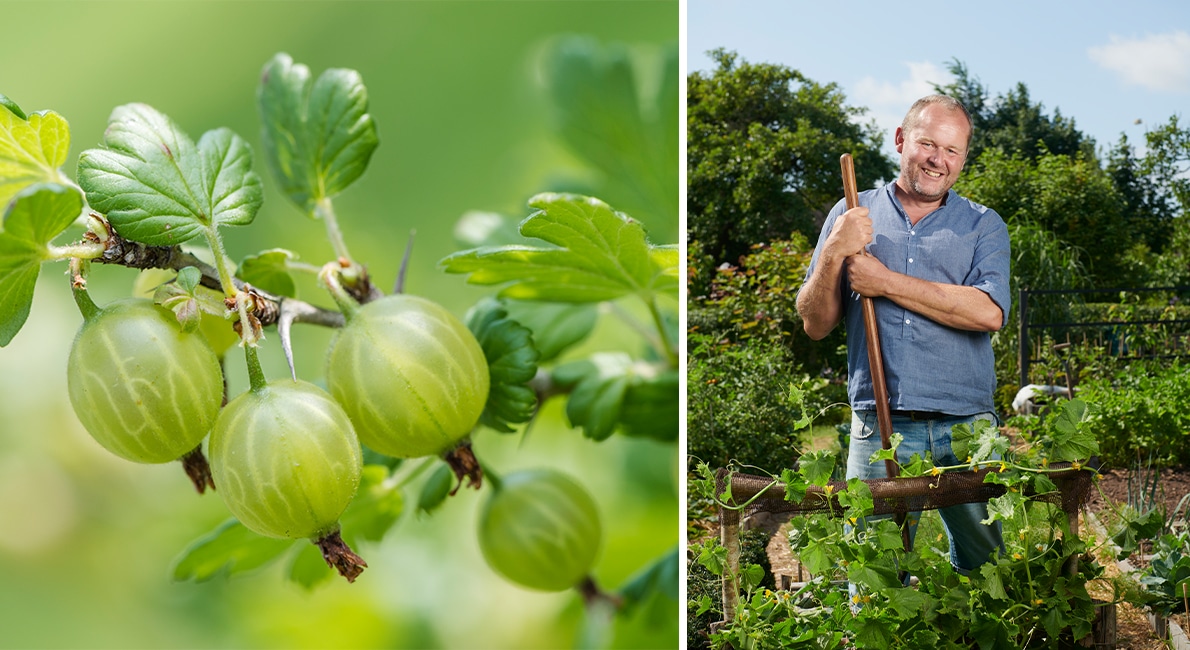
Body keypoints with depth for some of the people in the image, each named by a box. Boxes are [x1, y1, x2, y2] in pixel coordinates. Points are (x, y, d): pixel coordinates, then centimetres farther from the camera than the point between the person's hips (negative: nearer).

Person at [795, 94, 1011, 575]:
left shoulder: (983, 226, 9)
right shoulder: (852, 217, 11)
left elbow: (989, 312, -10)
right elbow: (816, 325, 8)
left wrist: (885, 282, -11)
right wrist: (834, 253, -10)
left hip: (965, 428, 1)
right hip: (879, 430, 0)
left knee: (984, 570, 10)